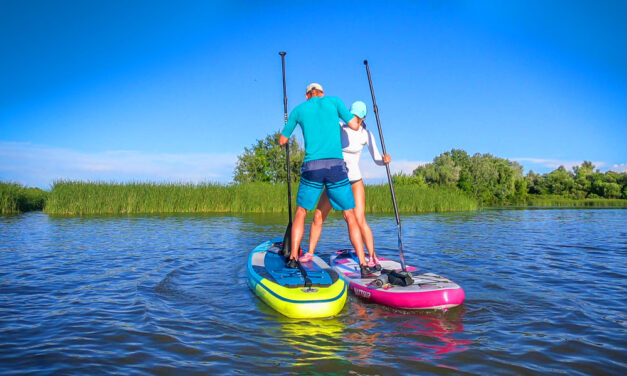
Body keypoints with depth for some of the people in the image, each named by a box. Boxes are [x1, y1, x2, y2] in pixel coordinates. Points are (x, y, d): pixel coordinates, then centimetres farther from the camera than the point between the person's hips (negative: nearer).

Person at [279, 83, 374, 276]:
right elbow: (354, 126, 8)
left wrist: (286, 135, 43)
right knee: (350, 216, 7)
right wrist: (357, 115, 30)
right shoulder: (334, 101, 11)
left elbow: (282, 141, 20)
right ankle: (363, 264, 1)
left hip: (311, 167, 1)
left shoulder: (298, 110, 14)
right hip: (337, 166, 0)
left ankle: (293, 258, 14)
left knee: (300, 213, 19)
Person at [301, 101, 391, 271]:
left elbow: (377, 160, -6)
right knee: (318, 217, 0)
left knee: (360, 220, -15)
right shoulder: (338, 127, -2)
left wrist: (385, 159, -26)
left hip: (354, 181, -2)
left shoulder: (366, 134, -5)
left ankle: (372, 257, -2)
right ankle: (310, 252, 17)